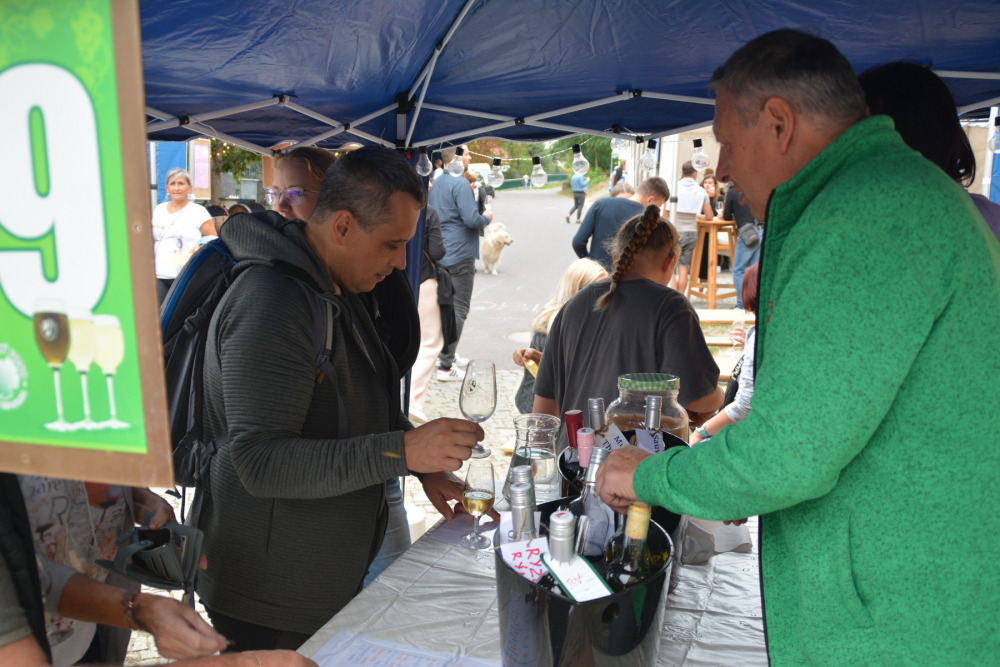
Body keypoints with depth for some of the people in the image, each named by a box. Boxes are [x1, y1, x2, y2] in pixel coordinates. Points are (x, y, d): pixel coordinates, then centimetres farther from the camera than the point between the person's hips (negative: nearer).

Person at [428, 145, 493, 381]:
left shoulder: (435, 183, 13)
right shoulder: (460, 184, -15)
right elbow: (472, 220, -23)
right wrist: (487, 218, -2)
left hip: (439, 253, 9)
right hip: (460, 254, -9)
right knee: (458, 309, -5)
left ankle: (443, 354, 27)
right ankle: (445, 366, -5)